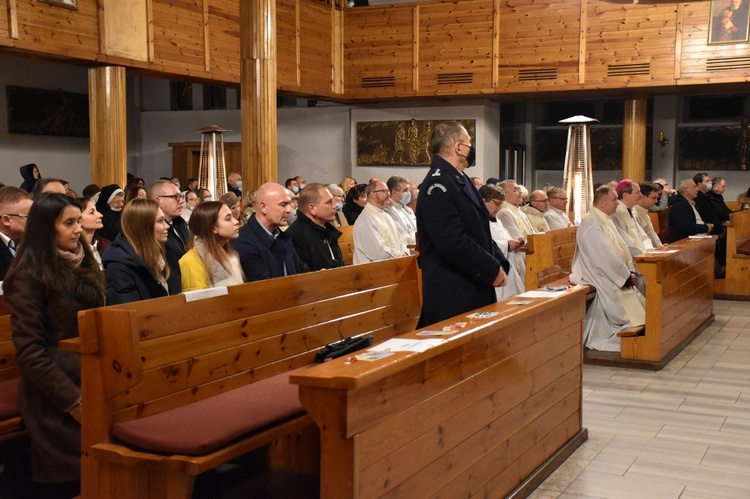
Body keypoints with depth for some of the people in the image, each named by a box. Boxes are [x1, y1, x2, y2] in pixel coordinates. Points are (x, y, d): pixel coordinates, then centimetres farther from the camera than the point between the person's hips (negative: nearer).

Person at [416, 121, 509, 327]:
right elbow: (453, 242, -24)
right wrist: (492, 269, -15)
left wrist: (499, 263, 6)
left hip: (475, 289, 10)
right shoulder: (438, 185, -17)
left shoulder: (461, 180, 15)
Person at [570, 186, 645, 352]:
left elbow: (621, 247, 14)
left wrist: (630, 271, 1)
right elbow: (605, 256, -22)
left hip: (614, 275, 10)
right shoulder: (590, 224, -18)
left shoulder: (606, 221, 15)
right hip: (598, 277, -10)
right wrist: (625, 276, -16)